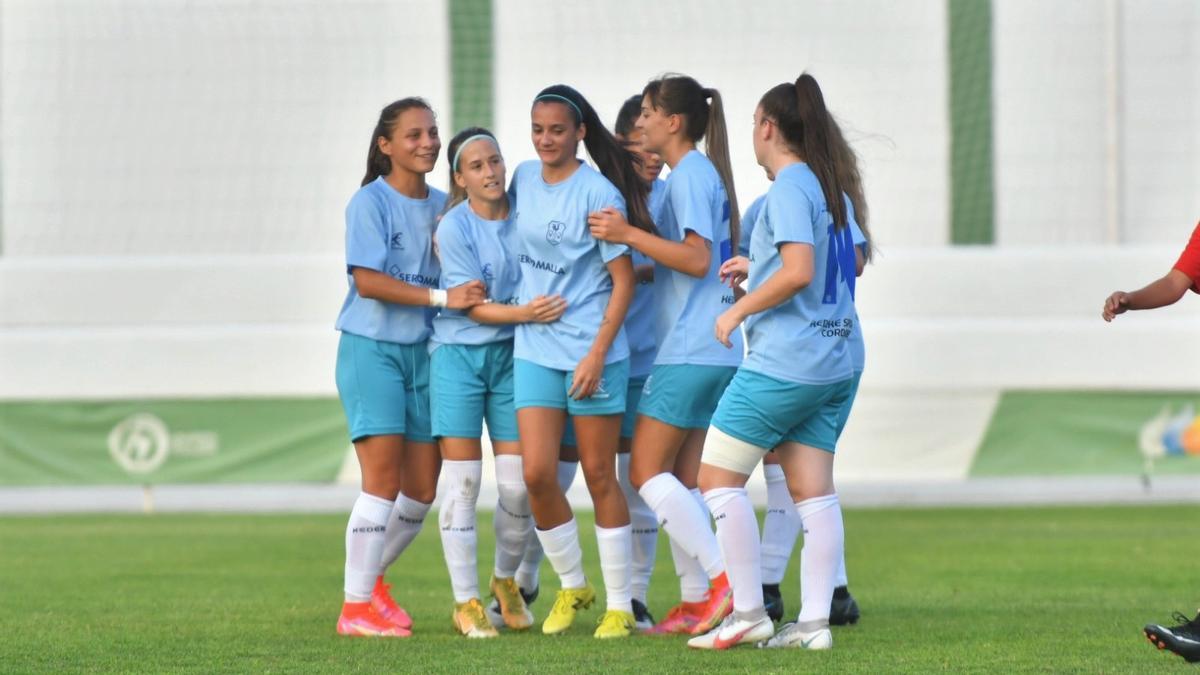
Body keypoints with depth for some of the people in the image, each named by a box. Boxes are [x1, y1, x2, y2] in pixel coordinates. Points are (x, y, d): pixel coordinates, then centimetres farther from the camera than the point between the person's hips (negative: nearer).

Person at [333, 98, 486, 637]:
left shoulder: (442, 205, 11)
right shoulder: (371, 202, -8)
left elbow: (459, 274, 18)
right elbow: (367, 280, -17)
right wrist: (442, 298, -20)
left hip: (423, 351, 6)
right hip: (371, 348, -6)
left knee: (422, 487, 5)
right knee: (384, 477, -12)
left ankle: (371, 576, 28)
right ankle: (356, 607, -6)